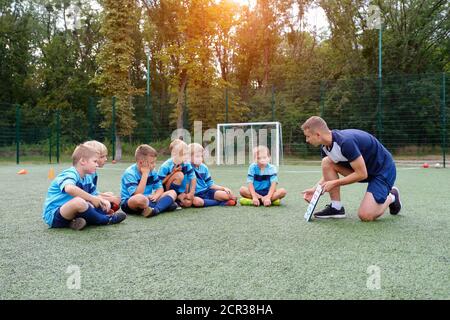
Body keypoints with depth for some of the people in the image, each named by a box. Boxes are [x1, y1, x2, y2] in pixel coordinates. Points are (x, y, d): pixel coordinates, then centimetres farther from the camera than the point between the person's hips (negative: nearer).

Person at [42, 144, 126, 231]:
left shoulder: (87, 178, 8)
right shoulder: (70, 174, -19)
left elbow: (95, 195, 14)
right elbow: (69, 188, -43)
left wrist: (102, 201, -10)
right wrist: (92, 198, -34)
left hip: (70, 213, 9)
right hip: (53, 216, -9)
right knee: (79, 201, -35)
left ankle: (79, 221, -16)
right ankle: (105, 220, -13)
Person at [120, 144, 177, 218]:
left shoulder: (151, 171, 3)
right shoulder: (130, 173, -18)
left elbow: (160, 188, 9)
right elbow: (137, 195, -29)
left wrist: (156, 195, -15)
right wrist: (145, 174, -25)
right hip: (129, 203, -8)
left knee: (172, 193, -6)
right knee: (140, 198, -43)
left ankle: (155, 210, -32)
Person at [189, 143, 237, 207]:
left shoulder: (204, 167, 11)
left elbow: (210, 185, 14)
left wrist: (223, 188, 5)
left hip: (207, 191, 4)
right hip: (196, 195, -4)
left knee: (227, 195, -21)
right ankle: (221, 202, -25)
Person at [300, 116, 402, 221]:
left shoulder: (346, 142, -33)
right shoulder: (325, 146, -6)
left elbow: (362, 174, -29)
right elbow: (328, 173, 7)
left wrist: (334, 183, -21)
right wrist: (315, 189, -8)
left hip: (383, 169, -8)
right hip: (361, 167, 8)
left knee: (365, 215, -19)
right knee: (326, 162, -12)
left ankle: (391, 197, 11)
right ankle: (336, 207, -5)